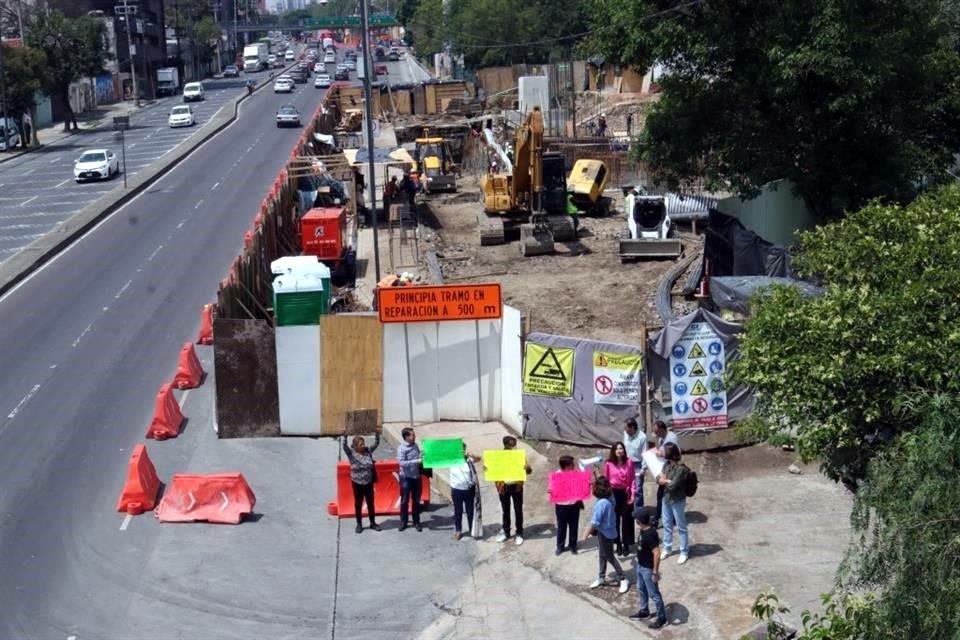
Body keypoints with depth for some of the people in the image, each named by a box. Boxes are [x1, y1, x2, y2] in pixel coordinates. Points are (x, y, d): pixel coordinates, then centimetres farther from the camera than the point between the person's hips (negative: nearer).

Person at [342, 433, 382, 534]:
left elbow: (376, 444, 0)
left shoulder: (368, 451, -2)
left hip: (369, 483, 3)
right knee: (358, 504, 10)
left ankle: (373, 523, 26)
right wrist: (345, 436, -41)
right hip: (357, 483, -3)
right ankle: (359, 524, 22)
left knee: (370, 503, 13)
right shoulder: (351, 453, -11)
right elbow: (344, 447, -26)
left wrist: (377, 434, -15)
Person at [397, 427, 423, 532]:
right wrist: (416, 461, -28)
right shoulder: (401, 448, -13)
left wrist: (423, 458, -2)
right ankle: (403, 522, 17)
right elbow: (402, 462, -23)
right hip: (406, 477, -5)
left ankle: (416, 522, 21)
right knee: (404, 500, 5)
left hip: (416, 476, 5)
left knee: (416, 500, 11)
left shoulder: (415, 445, 5)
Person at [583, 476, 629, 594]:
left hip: (605, 532, -9)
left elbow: (595, 522, -26)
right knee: (602, 555, 20)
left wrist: (586, 534, -15)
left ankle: (623, 579, 15)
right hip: (606, 531, 9)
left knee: (609, 556, 5)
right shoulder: (610, 498, -5)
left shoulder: (601, 504, -30)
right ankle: (601, 578, 33)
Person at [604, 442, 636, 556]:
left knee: (626, 519, 6)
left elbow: (633, 479, -1)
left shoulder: (629, 462, -5)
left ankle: (626, 545, 17)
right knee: (615, 520, 8)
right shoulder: (608, 464, -8)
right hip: (614, 493, 0)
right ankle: (618, 545, 18)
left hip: (626, 493, 0)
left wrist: (632, 495, -5)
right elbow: (605, 479, -1)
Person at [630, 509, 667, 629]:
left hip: (648, 569, -10)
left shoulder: (650, 534, -32)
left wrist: (655, 572, -26)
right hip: (640, 565, 10)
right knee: (641, 590, 26)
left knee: (654, 594, 6)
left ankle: (661, 618, 21)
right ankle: (644, 611, 45)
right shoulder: (644, 529, -3)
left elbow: (656, 554, -31)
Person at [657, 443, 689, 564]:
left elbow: (673, 486, -26)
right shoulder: (667, 464, -1)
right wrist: (667, 481, -20)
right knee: (667, 525, 20)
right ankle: (666, 549, 36)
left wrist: (665, 481, -8)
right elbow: (659, 479, -1)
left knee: (681, 527, 7)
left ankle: (684, 552, 19)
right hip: (666, 499, 7)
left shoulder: (681, 469, -24)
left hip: (677, 501, -7)